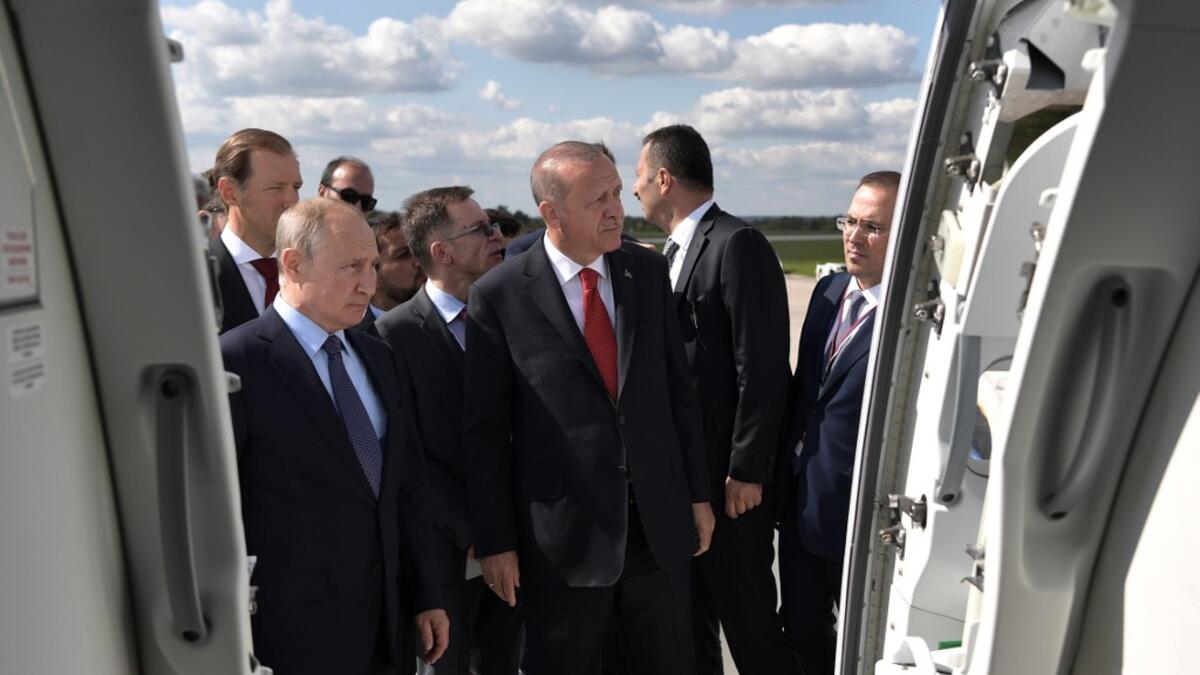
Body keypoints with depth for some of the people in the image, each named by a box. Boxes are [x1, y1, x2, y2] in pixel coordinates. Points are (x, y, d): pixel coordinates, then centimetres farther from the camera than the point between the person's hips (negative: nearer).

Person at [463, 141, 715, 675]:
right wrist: (495, 543, -5)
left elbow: (678, 390, 8)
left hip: (661, 524, 4)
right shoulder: (499, 296, -9)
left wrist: (698, 493, 8)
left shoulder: (649, 272, 2)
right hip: (562, 538, -3)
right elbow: (485, 431, -6)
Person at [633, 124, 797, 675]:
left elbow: (762, 369, -19)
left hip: (729, 476, -8)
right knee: (688, 617, 19)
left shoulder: (738, 245, -14)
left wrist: (746, 471, -18)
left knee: (748, 619, 5)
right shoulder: (675, 250, 13)